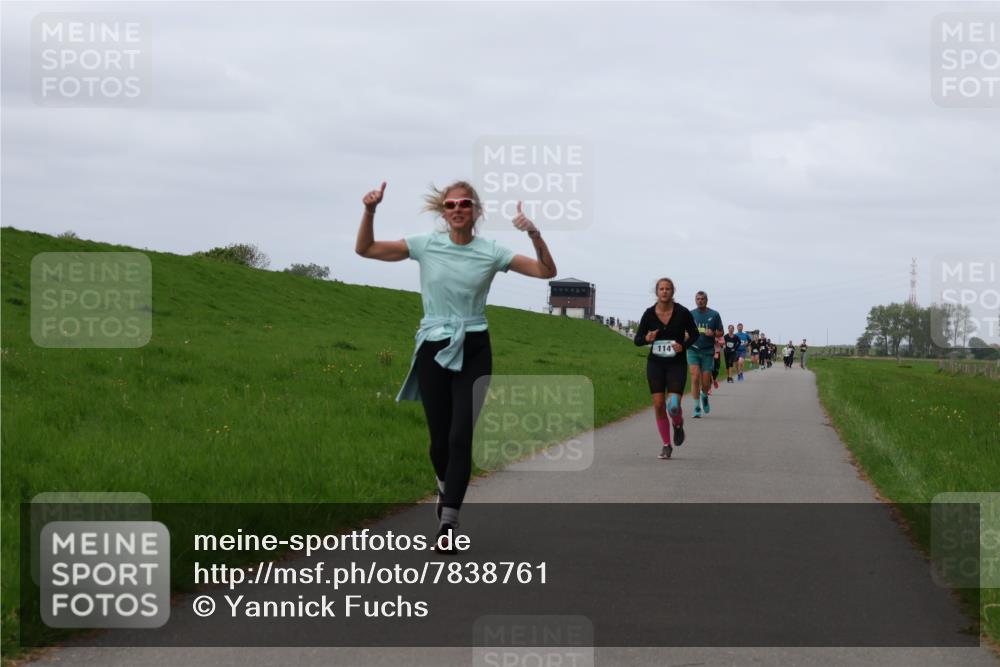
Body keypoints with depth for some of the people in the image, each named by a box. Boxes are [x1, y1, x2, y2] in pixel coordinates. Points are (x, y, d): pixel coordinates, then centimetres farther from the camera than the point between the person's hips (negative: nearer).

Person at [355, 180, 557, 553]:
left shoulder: (491, 253, 0)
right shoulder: (426, 246, 1)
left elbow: (547, 271, -2)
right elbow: (365, 249, 2)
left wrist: (534, 234, -18)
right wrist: (369, 211, -13)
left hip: (473, 352, -1)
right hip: (433, 350, 1)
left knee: (461, 436, -13)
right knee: (440, 436, 4)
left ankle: (448, 522, -14)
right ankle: (446, 487, 38)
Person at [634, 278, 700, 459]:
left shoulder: (682, 313, -9)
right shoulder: (649, 314, -5)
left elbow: (694, 334, 4)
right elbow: (637, 340, 2)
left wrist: (683, 345, -14)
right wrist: (647, 339, -20)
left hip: (677, 364, -2)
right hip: (655, 363, 2)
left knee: (673, 405, -14)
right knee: (659, 405, -3)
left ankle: (678, 424, 22)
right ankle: (666, 445, 13)